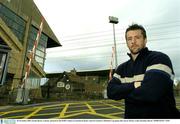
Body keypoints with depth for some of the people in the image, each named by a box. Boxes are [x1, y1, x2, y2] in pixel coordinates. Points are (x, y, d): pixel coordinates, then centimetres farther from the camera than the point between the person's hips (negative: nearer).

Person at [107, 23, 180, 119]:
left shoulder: (159, 58, -14)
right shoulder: (122, 68, 3)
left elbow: (150, 93, -26)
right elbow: (111, 91, -7)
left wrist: (123, 92, -11)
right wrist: (133, 86, -21)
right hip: (131, 117, 5)